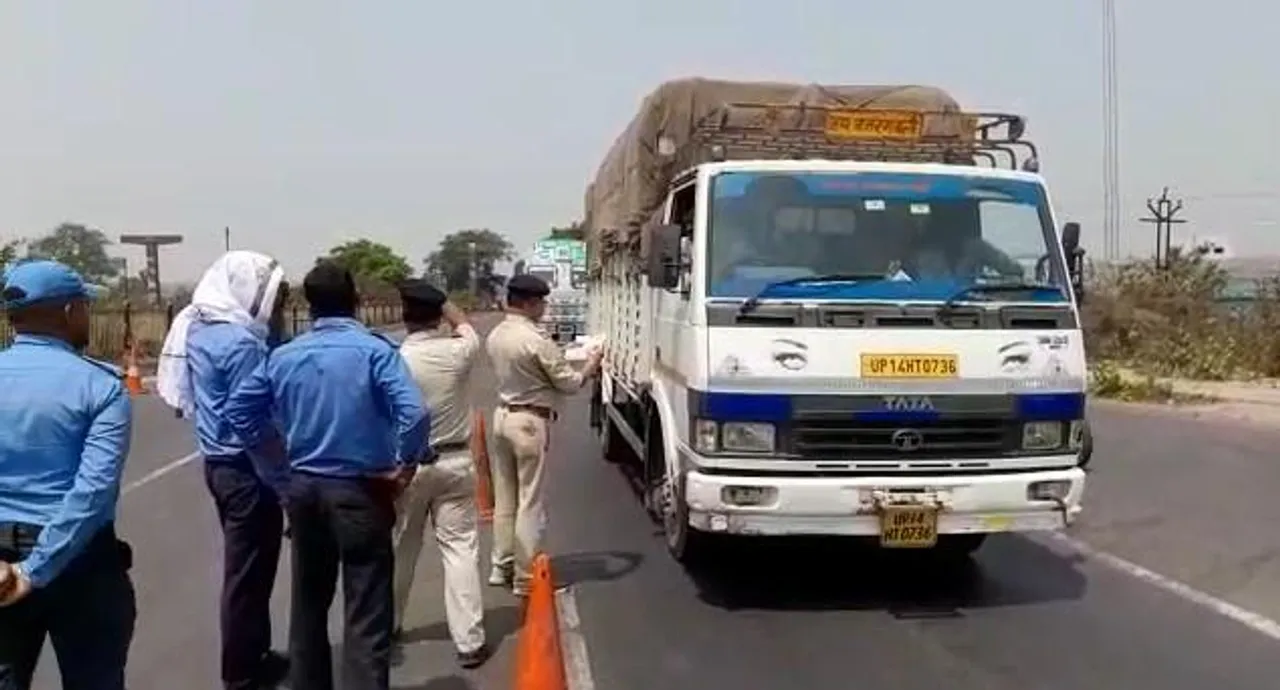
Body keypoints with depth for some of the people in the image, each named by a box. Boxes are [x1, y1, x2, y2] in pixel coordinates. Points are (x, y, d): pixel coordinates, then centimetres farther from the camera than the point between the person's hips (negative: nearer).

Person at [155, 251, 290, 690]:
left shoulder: (198, 327, 6)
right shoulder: (240, 341, -22)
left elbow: (190, 398, 13)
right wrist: (283, 485, -17)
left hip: (217, 461, 9)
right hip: (245, 468, -9)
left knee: (243, 566, 20)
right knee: (249, 572, 4)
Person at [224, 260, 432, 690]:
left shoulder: (283, 356, 4)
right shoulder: (374, 350, -13)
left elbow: (237, 410, 9)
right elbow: (414, 413, -25)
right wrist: (407, 463, -10)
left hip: (303, 489, 6)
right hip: (360, 490, -5)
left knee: (308, 602, 21)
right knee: (366, 614, 0)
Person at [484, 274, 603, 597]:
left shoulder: (495, 336, 5)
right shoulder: (536, 340, -20)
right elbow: (569, 383, -11)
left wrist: (557, 358, 14)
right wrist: (591, 365, 5)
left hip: (503, 415, 8)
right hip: (530, 422, -8)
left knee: (504, 497, 16)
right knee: (530, 502, 0)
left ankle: (502, 566, 26)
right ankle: (525, 577, 7)